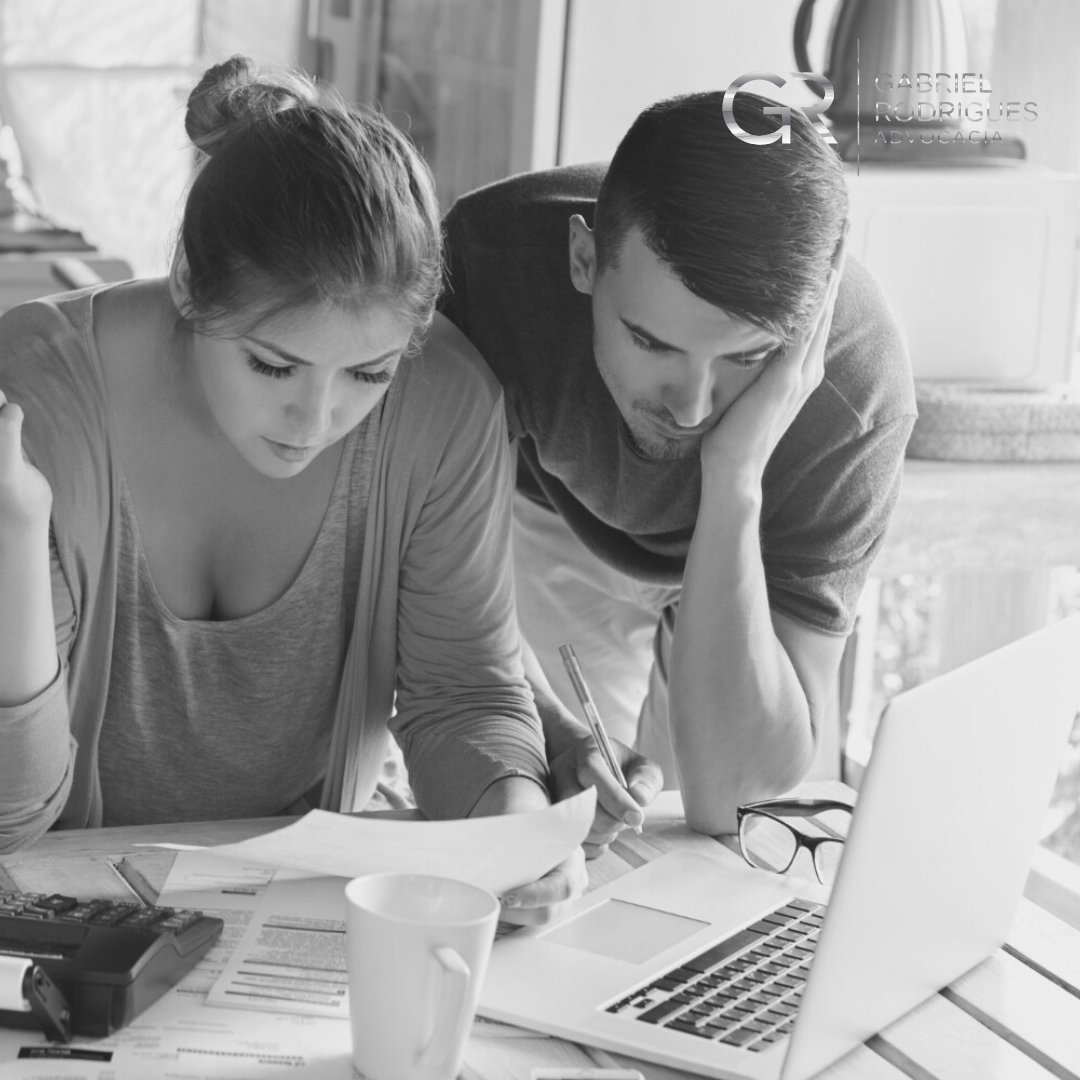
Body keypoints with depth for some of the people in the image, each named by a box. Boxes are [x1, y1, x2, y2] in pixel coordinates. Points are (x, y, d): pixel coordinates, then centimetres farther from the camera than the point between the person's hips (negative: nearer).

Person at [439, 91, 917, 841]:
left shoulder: (857, 393, -40)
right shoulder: (493, 257, -38)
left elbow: (730, 796, -41)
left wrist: (735, 479, -51)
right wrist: (545, 734, -40)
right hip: (550, 521, 0)